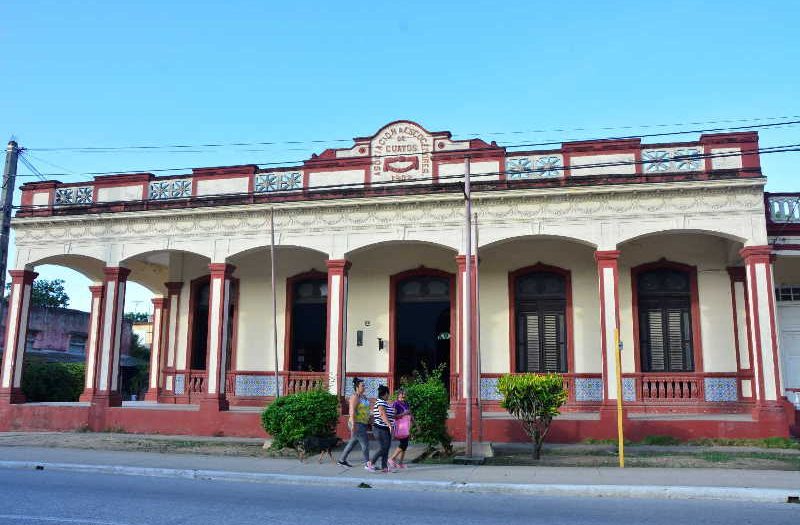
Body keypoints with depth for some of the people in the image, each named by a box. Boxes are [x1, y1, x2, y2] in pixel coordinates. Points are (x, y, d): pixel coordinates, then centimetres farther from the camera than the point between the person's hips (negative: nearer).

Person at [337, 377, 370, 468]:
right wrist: (353, 425, -26)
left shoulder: (363, 397, 14)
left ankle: (342, 460, 24)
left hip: (362, 424, 9)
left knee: (352, 443, 15)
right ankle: (367, 463, 2)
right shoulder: (355, 397, -14)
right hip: (357, 424, -9)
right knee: (365, 443, -6)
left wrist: (369, 421, 20)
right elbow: (352, 411, -21)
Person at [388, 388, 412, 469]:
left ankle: (401, 463, 12)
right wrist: (403, 414, -22)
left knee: (405, 444, 7)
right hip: (400, 426, -8)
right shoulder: (395, 404, -10)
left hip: (406, 426, 8)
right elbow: (394, 416, -17)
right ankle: (392, 459, -1)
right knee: (403, 444, -12)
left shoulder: (406, 403, 12)